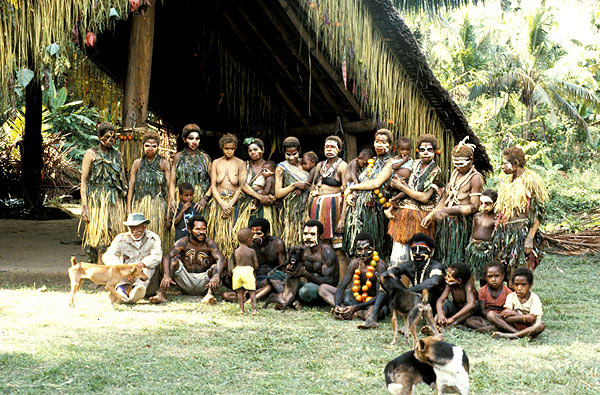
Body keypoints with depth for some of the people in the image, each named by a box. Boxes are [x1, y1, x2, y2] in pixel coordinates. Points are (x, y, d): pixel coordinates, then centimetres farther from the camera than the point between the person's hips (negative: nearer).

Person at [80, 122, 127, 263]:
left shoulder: (117, 155, 14)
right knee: (99, 232, -9)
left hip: (115, 201, 4)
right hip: (96, 199, -4)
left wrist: (124, 204, 11)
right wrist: (84, 206, -13)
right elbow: (83, 180, -4)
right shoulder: (91, 154, 1)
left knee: (115, 233, 0)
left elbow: (123, 181, 17)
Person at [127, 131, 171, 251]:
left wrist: (168, 211, -7)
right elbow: (131, 187, 8)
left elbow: (169, 187, 0)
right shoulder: (137, 163, 8)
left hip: (158, 206, -1)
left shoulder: (163, 163, 3)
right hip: (139, 206, 1)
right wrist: (129, 210, 2)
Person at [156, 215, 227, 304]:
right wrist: (166, 276, -39)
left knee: (216, 267, -25)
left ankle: (210, 294, -50)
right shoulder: (183, 242, -4)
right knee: (173, 260, -19)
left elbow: (221, 259, -23)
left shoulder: (209, 244, -5)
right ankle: (161, 294, -34)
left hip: (203, 282, -1)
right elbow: (167, 256, -20)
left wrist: (216, 276, -45)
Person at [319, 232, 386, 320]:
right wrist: (337, 305, -25)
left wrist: (356, 307, -32)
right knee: (323, 288, -4)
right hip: (357, 298, 7)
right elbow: (341, 287, -3)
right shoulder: (354, 264, -3)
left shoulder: (380, 265, -19)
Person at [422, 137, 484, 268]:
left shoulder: (475, 178, -10)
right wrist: (431, 215, 8)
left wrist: (449, 210, -21)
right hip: (446, 222, 7)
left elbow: (474, 207, -16)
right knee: (442, 258, 8)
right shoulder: (455, 173, 14)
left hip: (462, 224, -7)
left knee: (457, 261, -5)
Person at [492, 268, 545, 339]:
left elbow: (532, 318, -18)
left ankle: (511, 335, -42)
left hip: (529, 328, -2)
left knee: (541, 325, -36)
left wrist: (513, 313, -13)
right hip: (514, 326, 2)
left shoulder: (534, 298, -6)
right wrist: (524, 317, -20)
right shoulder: (511, 296, 2)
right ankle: (519, 333, -33)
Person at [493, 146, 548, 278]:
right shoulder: (506, 181, 14)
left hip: (522, 232, -7)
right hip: (505, 232, 7)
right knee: (508, 274, 9)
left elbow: (537, 214, -13)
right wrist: (497, 232, 15)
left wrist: (530, 238, -20)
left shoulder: (530, 181, -9)